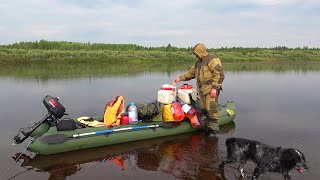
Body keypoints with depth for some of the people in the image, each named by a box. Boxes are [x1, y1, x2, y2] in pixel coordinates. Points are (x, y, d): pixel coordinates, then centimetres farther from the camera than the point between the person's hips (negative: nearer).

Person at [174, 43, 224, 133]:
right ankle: (208, 127, 21)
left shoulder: (212, 59, -9)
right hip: (202, 90, 9)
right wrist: (180, 78, 21)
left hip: (211, 90, -9)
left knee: (211, 110, -12)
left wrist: (214, 88, -21)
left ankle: (214, 130, -4)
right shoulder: (198, 62, 20)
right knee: (204, 109, 10)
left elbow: (219, 74, -16)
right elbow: (190, 73, 29)